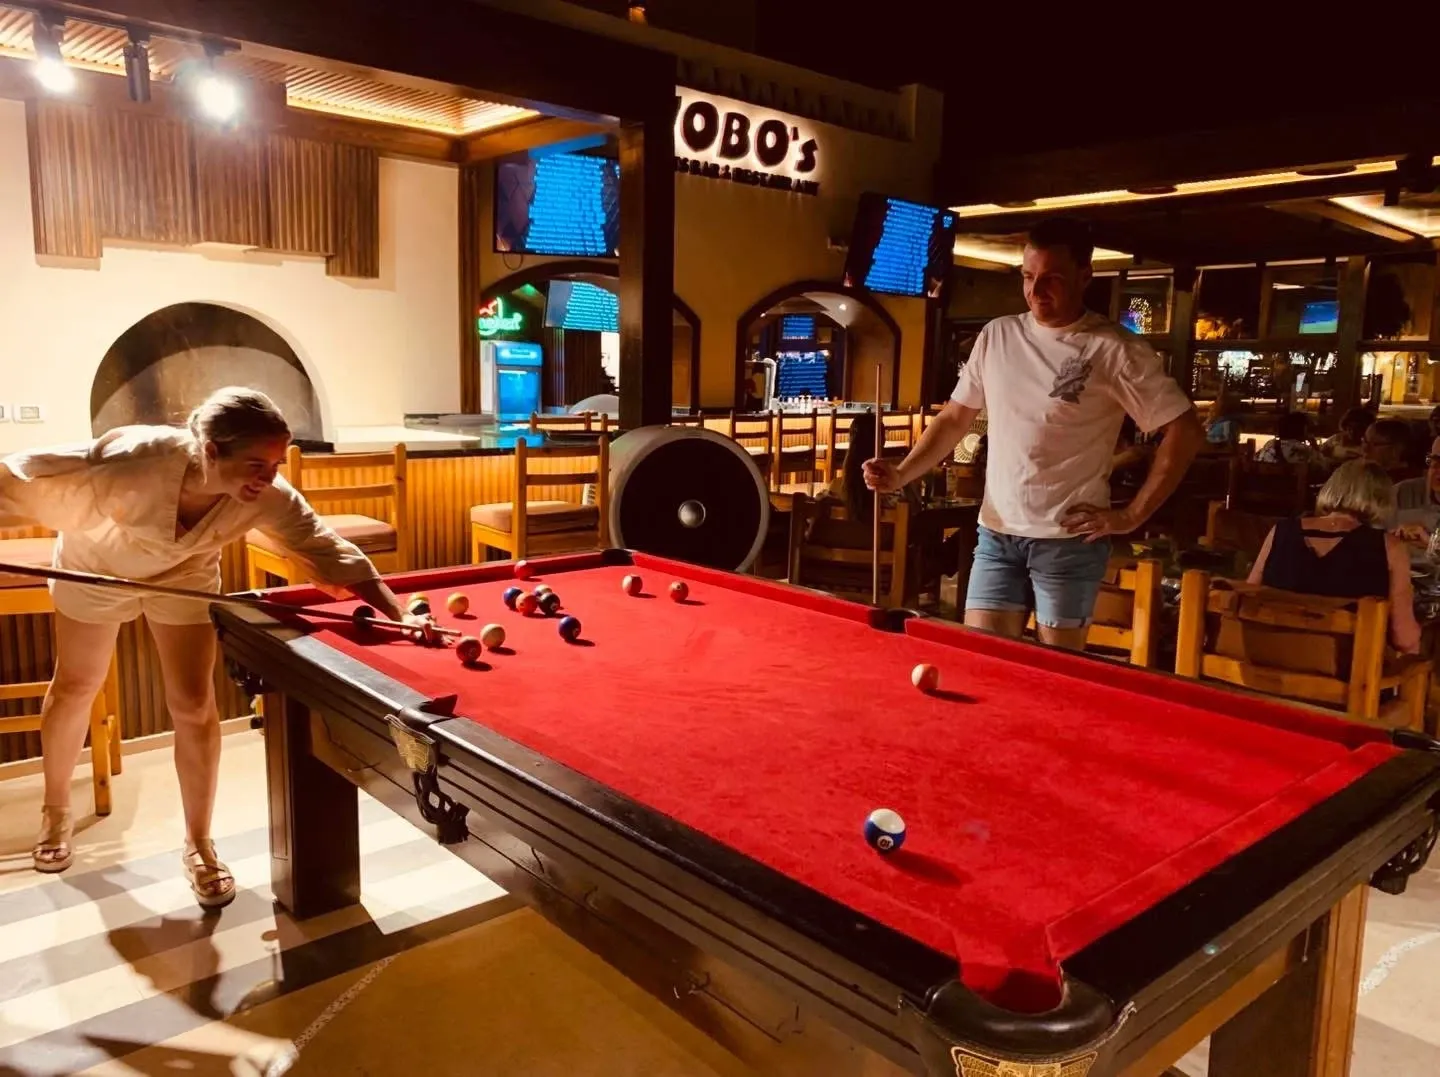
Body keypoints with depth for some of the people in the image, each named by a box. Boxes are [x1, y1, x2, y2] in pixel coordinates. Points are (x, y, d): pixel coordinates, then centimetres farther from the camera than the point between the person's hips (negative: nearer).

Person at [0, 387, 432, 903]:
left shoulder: (267, 498, -36)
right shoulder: (135, 459, -42)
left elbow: (331, 552, -32)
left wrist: (399, 614, -41)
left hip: (184, 575, 1)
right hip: (96, 566, -1)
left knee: (194, 705, -4)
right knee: (76, 687, 16)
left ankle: (198, 845, 13)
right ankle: (56, 810, 42)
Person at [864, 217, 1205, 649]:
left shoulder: (1116, 350, -8)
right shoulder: (996, 335, 7)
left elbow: (1186, 430, -7)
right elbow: (955, 418, 13)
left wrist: (1132, 515, -9)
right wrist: (902, 474, -2)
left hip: (1069, 538, -4)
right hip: (996, 532, 4)